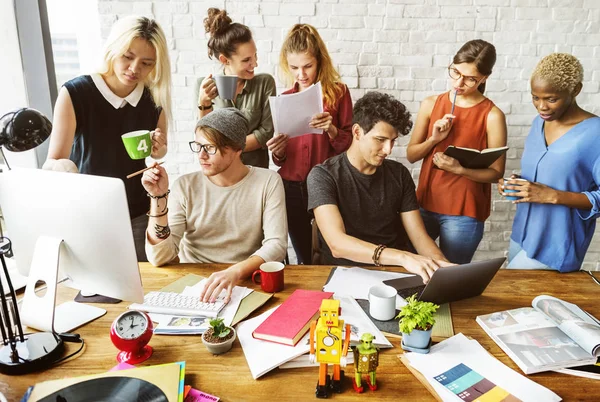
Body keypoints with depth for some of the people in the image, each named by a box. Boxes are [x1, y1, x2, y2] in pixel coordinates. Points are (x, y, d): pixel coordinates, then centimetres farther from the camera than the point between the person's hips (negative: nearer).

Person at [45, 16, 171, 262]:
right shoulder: (74, 93, -16)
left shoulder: (154, 99, -6)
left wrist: (158, 150, -12)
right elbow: (54, 161, -17)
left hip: (139, 214, 3)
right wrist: (60, 168, -40)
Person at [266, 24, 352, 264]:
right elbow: (281, 159, 13)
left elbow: (349, 146, -3)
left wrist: (331, 130, -21)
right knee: (304, 259, 12)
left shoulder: (338, 92, -3)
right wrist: (278, 152, -9)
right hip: (291, 189, 3)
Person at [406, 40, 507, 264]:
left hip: (465, 213, -4)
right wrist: (432, 140, -13)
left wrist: (459, 168, -23)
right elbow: (411, 156, 5)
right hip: (425, 204, 4)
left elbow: (496, 173, -8)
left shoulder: (492, 115, -9)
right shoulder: (430, 104, 1)